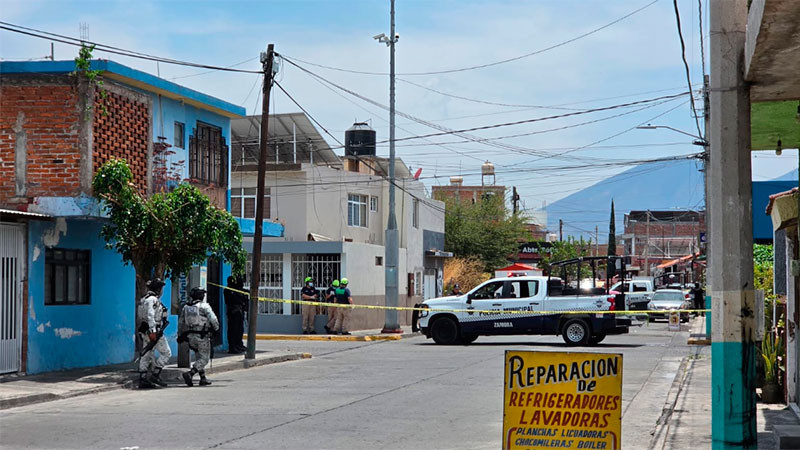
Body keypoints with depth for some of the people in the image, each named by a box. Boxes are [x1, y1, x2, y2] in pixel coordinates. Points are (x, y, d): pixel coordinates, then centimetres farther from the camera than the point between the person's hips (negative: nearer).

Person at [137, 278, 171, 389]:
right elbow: (150, 316, -22)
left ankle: (143, 380, 6)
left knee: (146, 356, 9)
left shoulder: (144, 299, 18)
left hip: (144, 332, 10)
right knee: (166, 353, 0)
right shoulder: (153, 299, -13)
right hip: (153, 331, -10)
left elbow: (139, 316, 21)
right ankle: (155, 375, -6)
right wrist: (152, 331, -27)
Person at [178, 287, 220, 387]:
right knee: (204, 358, 0)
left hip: (190, 336, 6)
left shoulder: (185, 307, 7)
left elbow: (181, 322, 13)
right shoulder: (204, 306, -11)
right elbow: (213, 319, -17)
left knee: (199, 357, 20)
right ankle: (190, 373, -18)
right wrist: (216, 328, 3)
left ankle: (203, 378, 22)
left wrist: (180, 335, 24)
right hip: (202, 336, -6)